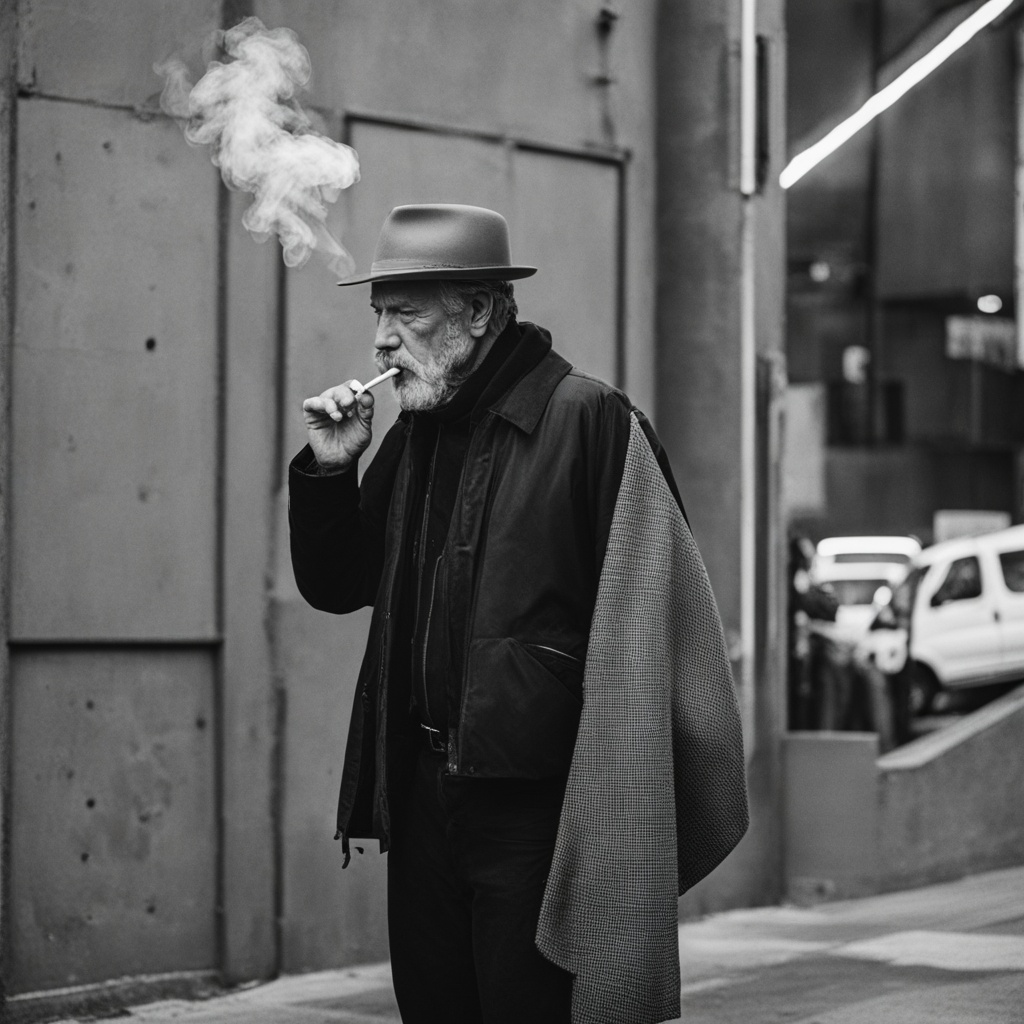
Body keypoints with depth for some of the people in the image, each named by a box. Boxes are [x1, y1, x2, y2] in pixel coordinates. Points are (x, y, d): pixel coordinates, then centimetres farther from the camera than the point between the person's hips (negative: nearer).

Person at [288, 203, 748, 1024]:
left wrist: (622, 812, -16)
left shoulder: (590, 421, -11)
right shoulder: (415, 433, 11)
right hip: (424, 794, 7)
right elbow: (336, 586, 19)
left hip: (538, 806, -7)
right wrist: (328, 468, 2)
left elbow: (646, 618, -14)